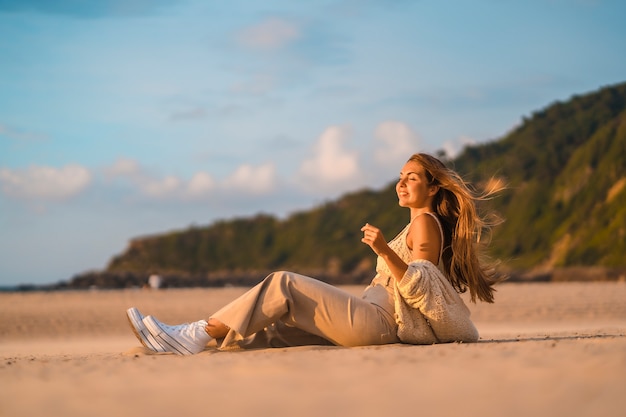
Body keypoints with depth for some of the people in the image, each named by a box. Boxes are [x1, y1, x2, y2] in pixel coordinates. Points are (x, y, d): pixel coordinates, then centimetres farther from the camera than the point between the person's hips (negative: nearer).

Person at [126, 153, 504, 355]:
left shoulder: (426, 222, -4)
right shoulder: (421, 226, 26)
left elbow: (420, 289, -17)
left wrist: (384, 250, -27)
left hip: (376, 322, -10)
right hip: (374, 322, 10)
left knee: (283, 285, -14)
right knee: (278, 327, 3)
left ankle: (201, 334, -16)